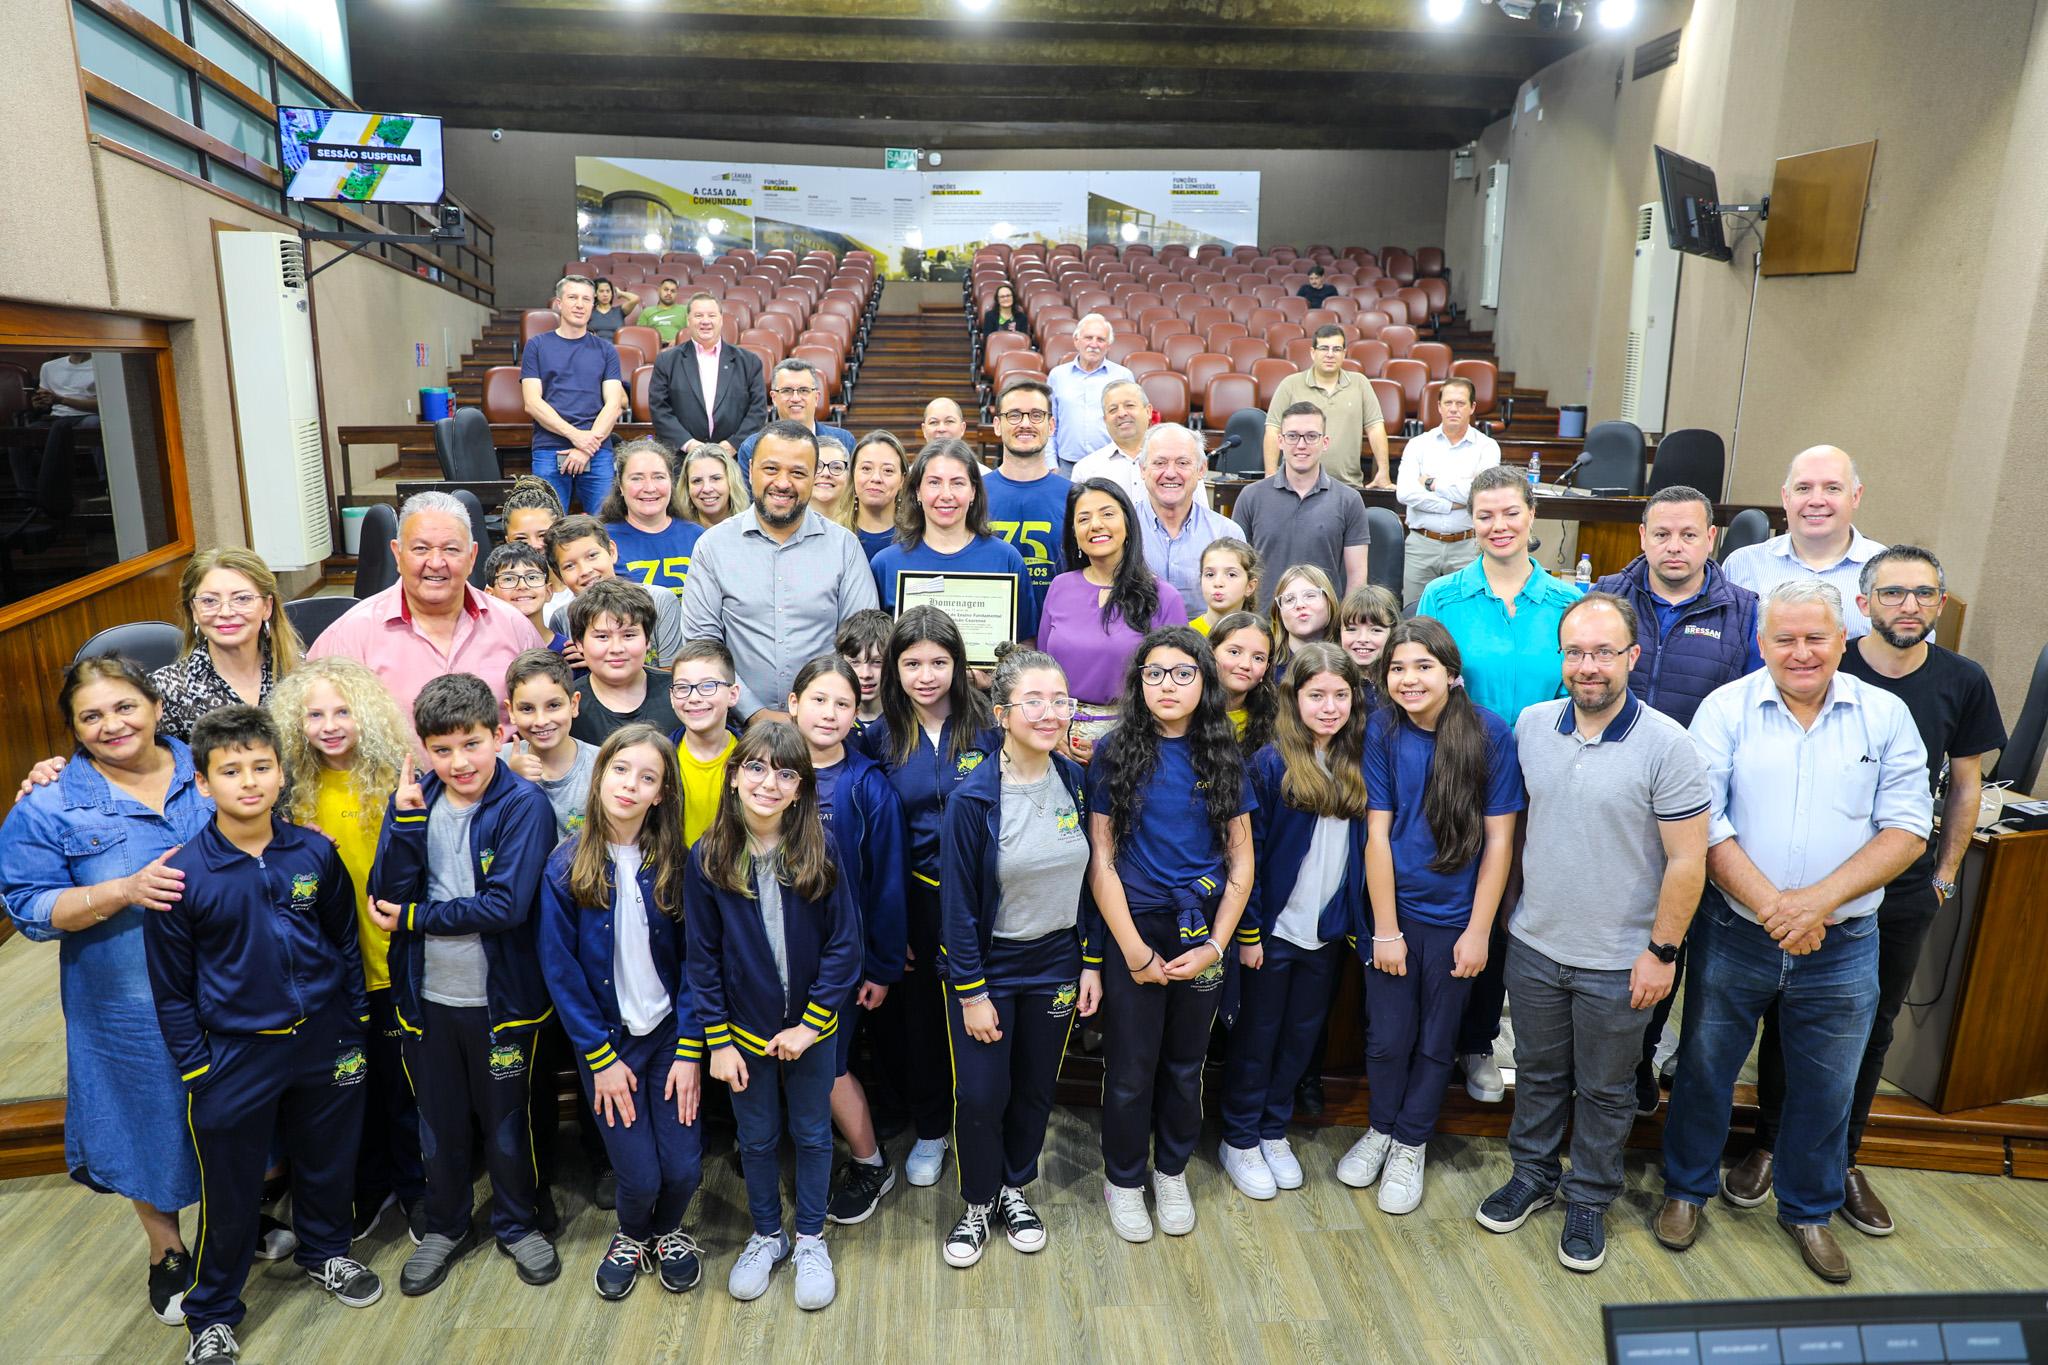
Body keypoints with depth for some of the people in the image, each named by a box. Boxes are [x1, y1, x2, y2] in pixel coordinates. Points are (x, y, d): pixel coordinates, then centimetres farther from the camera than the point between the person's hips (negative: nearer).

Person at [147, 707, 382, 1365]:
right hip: (234, 1056, -2)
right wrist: (196, 1072, -5)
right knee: (231, 1192, 12)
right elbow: (172, 990, -6)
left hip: (323, 1042, 3)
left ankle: (326, 1250, 48)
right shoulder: (181, 874, -14)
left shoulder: (315, 853, -7)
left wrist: (354, 1028, 6)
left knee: (328, 1160, 21)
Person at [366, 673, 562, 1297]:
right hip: (426, 995, 4)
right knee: (438, 1125, 21)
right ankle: (446, 1227, 43)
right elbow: (386, 896, -11)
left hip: (500, 996, -3)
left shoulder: (524, 805, -16)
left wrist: (412, 918, -15)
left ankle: (517, 1223, 38)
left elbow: (506, 905, -24)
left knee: (507, 1123, 15)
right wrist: (406, 818, -23)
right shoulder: (414, 800, -3)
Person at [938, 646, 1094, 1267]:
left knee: (1036, 1088, 17)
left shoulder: (1075, 781, -5)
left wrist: (1091, 965, 2)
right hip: (987, 965, -4)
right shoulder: (974, 798, -18)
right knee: (981, 1094, 3)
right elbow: (958, 904, -13)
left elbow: (1088, 879, 3)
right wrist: (971, 993, -12)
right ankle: (979, 1203, 30)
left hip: (1055, 963, 4)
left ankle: (1015, 1188, 41)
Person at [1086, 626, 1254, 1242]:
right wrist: (1133, 948, -11)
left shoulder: (1223, 757, 2)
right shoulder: (1115, 754, -5)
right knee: (1130, 1069, 8)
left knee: (1185, 1063, 16)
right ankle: (1123, 1178, 30)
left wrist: (1216, 944, -6)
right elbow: (1100, 860, -7)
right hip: (1133, 927, -2)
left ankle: (1172, 1171, 38)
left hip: (1202, 933, 2)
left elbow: (1241, 864, 3)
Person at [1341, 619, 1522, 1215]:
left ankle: (1411, 1144, 35)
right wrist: (1385, 930, -8)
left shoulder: (1491, 734, -12)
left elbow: (1499, 839, -8)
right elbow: (1378, 833, -8)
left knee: (1436, 1041, 14)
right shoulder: (1382, 730, -10)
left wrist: (1478, 931, -8)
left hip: (1455, 918, 0)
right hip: (1393, 911, 1)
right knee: (1387, 1036, 9)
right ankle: (1382, 1128, 36)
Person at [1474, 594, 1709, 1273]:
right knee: (1538, 1071, 20)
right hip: (1534, 944, 4)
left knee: (1605, 1090, 15)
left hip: (1618, 962, -3)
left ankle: (1589, 1199, 35)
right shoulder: (1532, 725, -4)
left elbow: (1687, 861, -13)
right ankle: (1533, 1175, 40)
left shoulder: (1666, 746, -17)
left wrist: (1662, 951, -12)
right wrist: (1507, 909, 10)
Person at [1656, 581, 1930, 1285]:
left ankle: (1808, 1209, 40)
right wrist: (1771, 906, -20)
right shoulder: (1726, 709, -6)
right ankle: (1687, 1189, 35)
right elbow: (1703, 825, -12)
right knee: (1704, 1069, 13)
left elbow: (1907, 828, -6)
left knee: (1826, 1088, 17)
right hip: (1734, 934, -1)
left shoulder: (1886, 715, -1)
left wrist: (1820, 899, -18)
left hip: (1842, 946, 2)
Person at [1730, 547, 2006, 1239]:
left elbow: (1965, 786, 9)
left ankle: (1840, 1161, 30)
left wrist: (1944, 873, 8)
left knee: (1872, 1028, 13)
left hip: (1903, 892, 2)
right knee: (1788, 1018, 9)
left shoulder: (1963, 681, -3)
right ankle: (1768, 1145, 27)